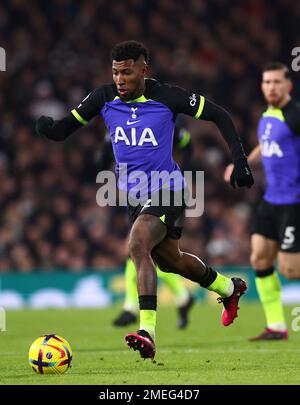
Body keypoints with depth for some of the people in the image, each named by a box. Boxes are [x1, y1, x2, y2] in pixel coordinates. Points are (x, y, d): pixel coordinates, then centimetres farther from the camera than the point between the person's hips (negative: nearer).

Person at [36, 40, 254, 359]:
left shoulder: (167, 97, -16)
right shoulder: (104, 98, -5)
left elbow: (219, 116, -6)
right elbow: (64, 129, -3)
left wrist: (239, 160, -12)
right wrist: (48, 127, -27)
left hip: (166, 191, -7)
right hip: (133, 197, 7)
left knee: (137, 245, -30)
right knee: (169, 260, 23)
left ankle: (147, 332, -34)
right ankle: (229, 288, 51)